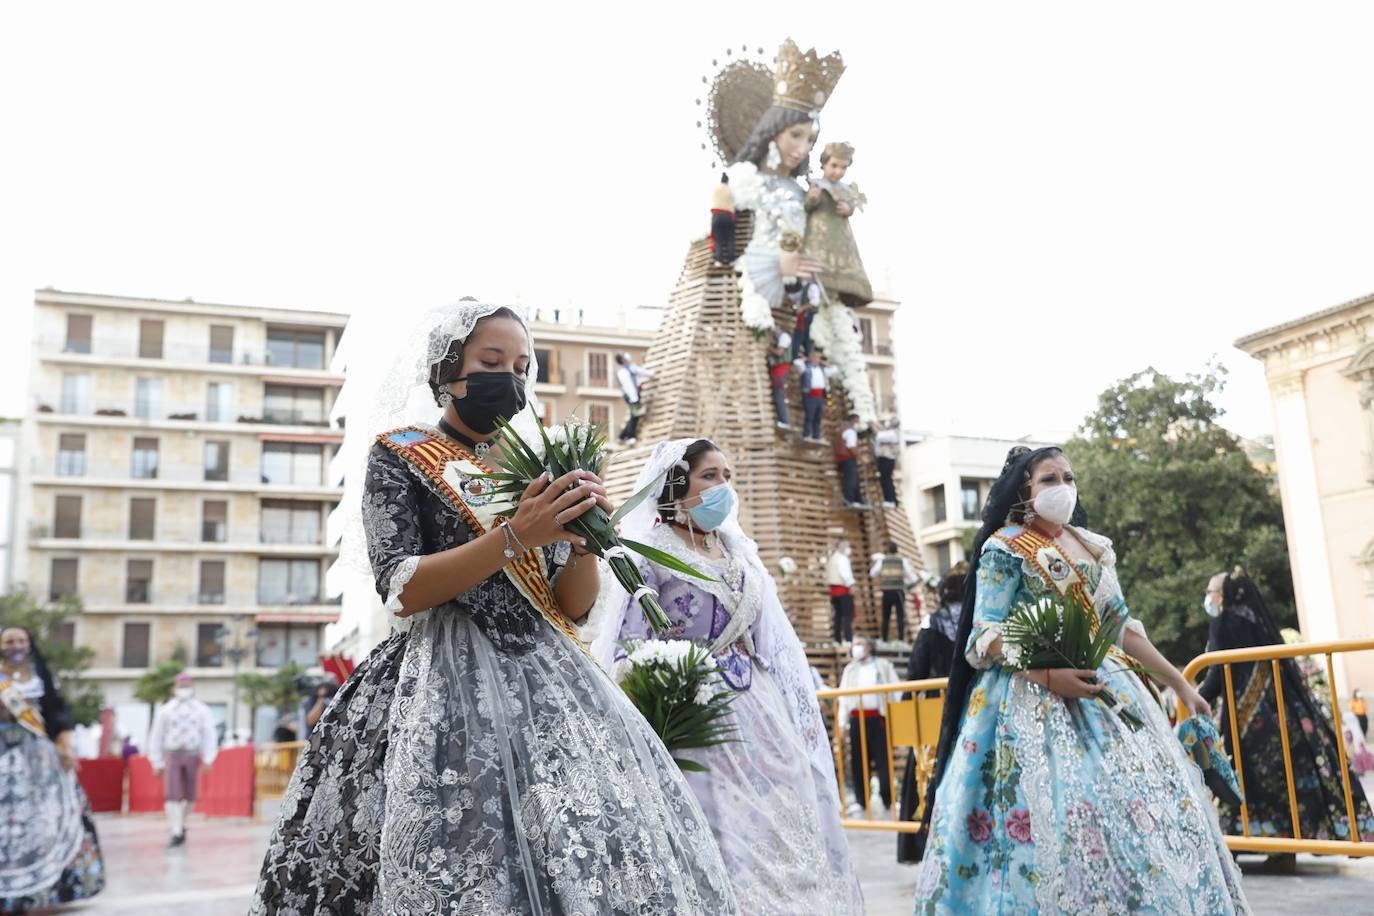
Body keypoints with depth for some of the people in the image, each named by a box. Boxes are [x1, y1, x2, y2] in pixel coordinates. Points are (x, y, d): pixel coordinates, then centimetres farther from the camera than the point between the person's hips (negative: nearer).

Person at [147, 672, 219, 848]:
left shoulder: (202, 710, 5)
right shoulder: (165, 710, 6)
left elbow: (209, 735, -1)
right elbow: (156, 737, 8)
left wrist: (208, 759, -12)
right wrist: (157, 763, 4)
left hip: (192, 756, 1)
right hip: (172, 755, -1)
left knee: (190, 795, 7)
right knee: (172, 795, -11)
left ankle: (181, 824, 30)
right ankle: (176, 833, -9)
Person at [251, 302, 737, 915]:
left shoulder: (531, 468, 17)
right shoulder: (399, 456, 5)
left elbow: (574, 606, 12)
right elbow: (401, 590, -9)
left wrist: (581, 537, -9)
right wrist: (512, 536, -19)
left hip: (545, 677, 5)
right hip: (446, 680, -4)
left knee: (601, 852, -9)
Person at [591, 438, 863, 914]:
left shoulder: (739, 550, 13)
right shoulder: (649, 552, -7)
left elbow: (773, 642, 16)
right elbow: (630, 647, -10)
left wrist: (796, 714, 13)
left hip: (757, 710, 6)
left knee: (778, 824, 7)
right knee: (720, 836, -3)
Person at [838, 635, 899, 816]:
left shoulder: (883, 666, 10)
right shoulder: (849, 669, 18)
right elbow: (843, 697, 13)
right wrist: (842, 722, 4)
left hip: (878, 717, -3)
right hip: (857, 718, 3)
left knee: (883, 760, -5)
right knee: (858, 760, 1)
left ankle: (888, 800, 0)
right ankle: (860, 801, 8)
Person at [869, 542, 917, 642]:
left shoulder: (882, 560, 4)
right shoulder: (902, 560, 2)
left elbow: (873, 574, 12)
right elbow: (911, 577, 2)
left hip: (886, 592, 2)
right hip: (899, 591, -2)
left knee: (886, 617, 9)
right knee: (900, 617, -1)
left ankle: (884, 640, 8)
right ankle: (901, 640, -9)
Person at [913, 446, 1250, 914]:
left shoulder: (1094, 547, 14)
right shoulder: (1004, 548, -5)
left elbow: (1123, 626, 18)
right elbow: (987, 637, -11)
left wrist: (1180, 684, 15)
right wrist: (1048, 674, -23)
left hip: (1101, 688, 6)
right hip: (1032, 699, -6)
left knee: (1142, 801, 1)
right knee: (1060, 811, -14)